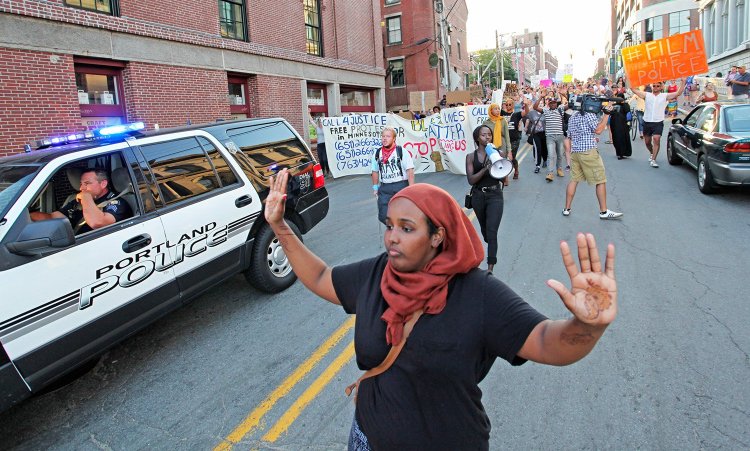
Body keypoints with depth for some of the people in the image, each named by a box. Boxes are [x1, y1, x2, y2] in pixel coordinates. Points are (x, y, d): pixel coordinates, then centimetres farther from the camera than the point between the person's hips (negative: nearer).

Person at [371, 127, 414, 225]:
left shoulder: (402, 151, -5)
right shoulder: (377, 154, 7)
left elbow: (410, 171, -7)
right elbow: (375, 171, 18)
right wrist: (375, 187, 16)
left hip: (401, 186, -3)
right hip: (384, 188, 3)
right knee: (383, 216, -2)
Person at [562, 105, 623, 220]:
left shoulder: (573, 116, 16)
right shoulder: (589, 114, -8)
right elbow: (598, 130, -11)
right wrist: (606, 114, -7)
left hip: (574, 151, 8)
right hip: (588, 151, -8)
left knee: (574, 179, 10)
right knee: (601, 180, 0)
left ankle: (567, 209, 8)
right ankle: (603, 211, 2)